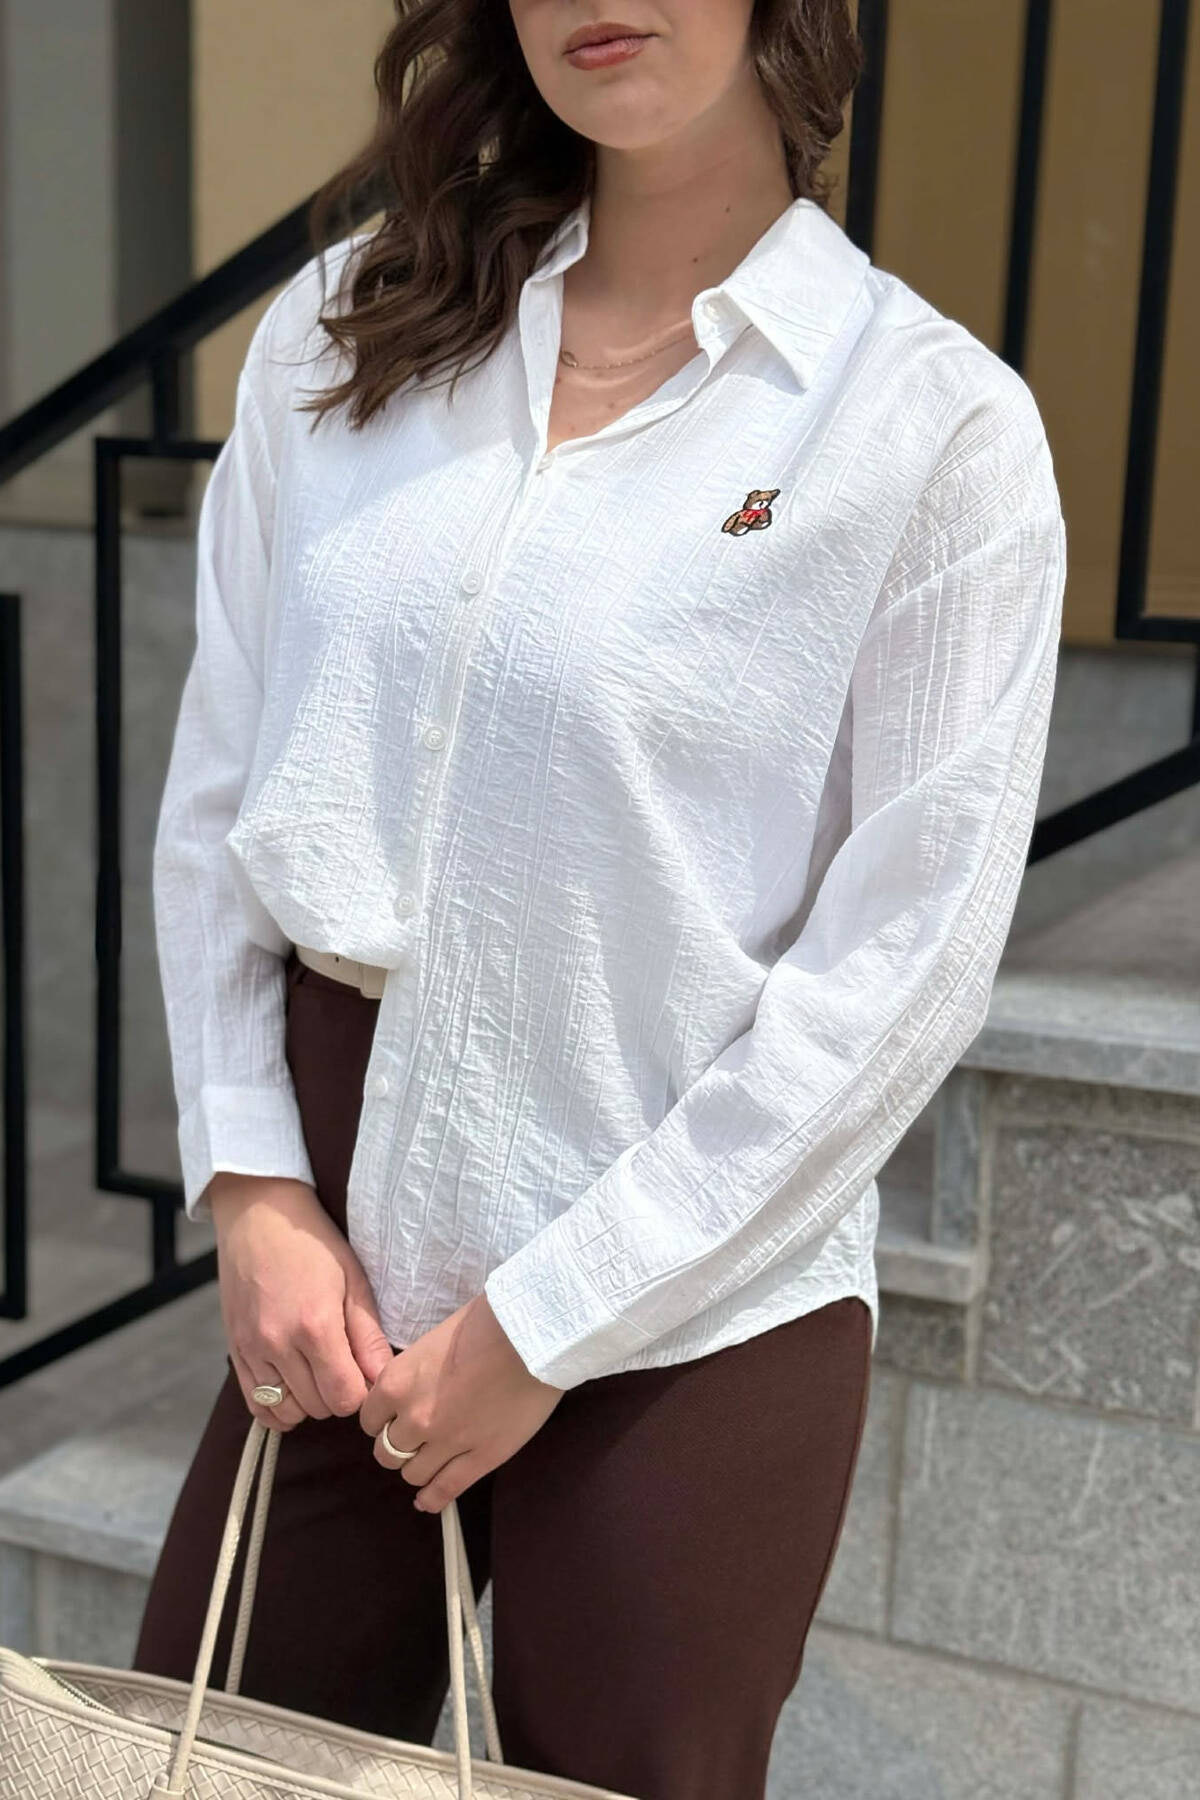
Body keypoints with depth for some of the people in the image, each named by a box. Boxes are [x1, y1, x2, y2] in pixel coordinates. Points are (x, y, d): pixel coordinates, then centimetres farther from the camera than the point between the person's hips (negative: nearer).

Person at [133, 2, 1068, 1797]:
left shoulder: (940, 421, -9)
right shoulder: (344, 327, 4)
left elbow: (908, 960, -11)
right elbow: (216, 788, 5)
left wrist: (548, 1320, -10)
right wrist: (254, 1189, -3)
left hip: (685, 1313, -3)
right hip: (337, 1268, 4)